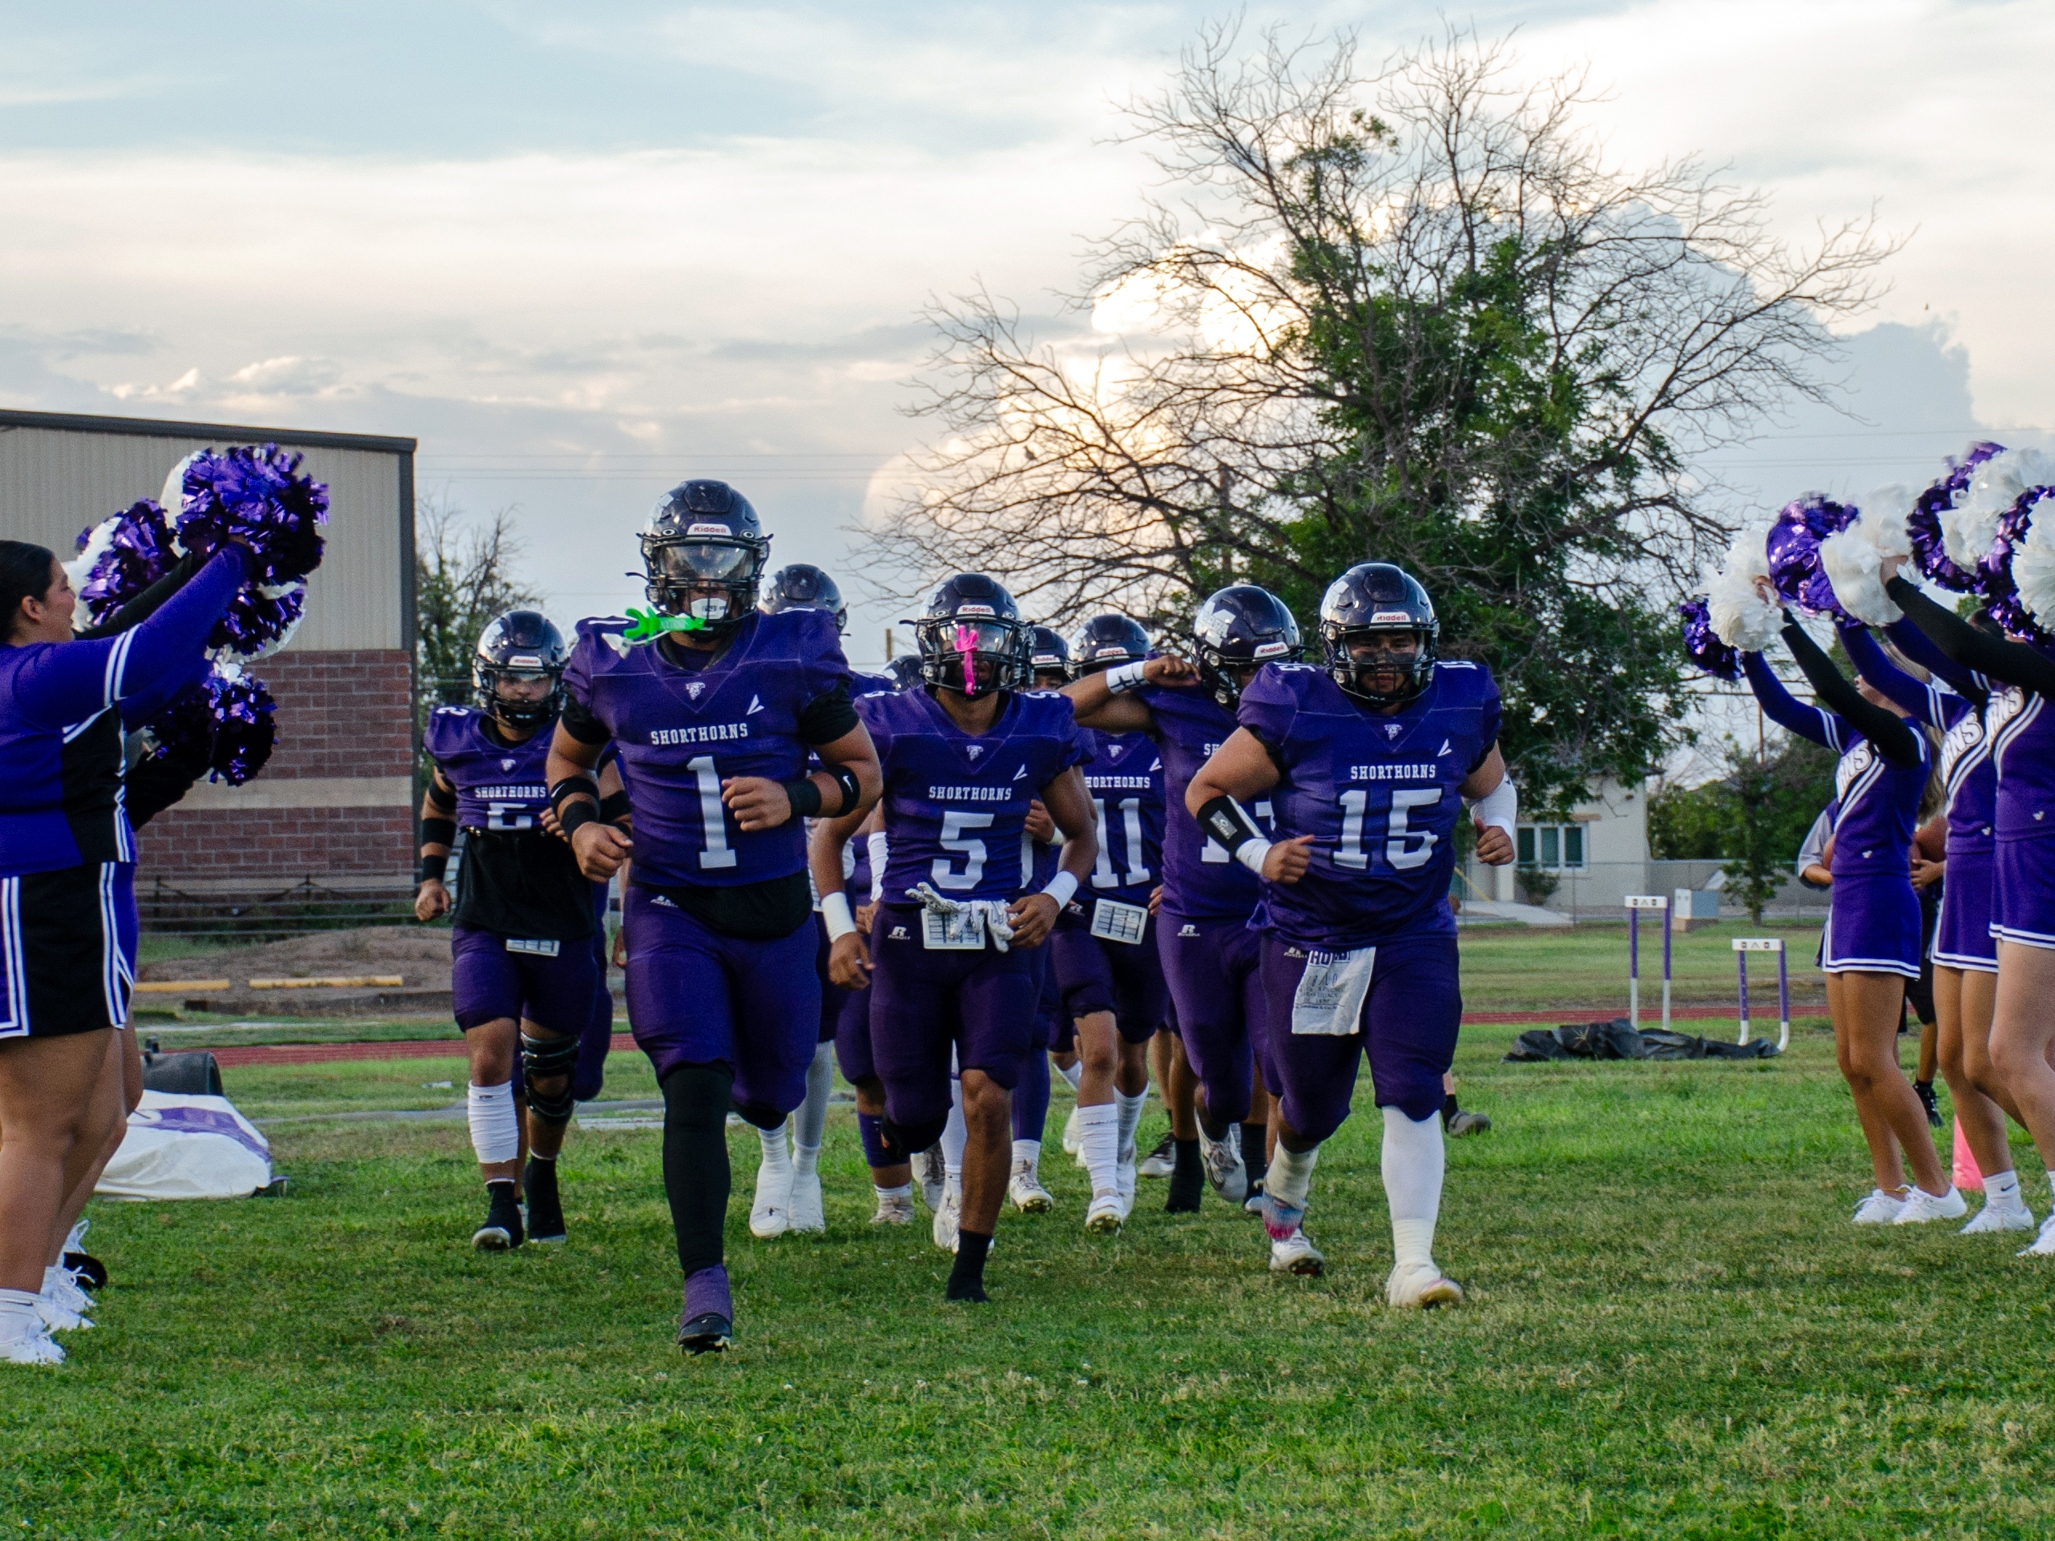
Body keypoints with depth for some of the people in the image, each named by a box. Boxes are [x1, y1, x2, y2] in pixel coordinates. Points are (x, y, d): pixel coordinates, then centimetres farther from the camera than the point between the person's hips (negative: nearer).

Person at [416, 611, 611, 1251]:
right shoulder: (458, 740, 2)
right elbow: (438, 803, 24)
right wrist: (431, 875, 14)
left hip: (564, 935, 0)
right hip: (484, 930, 0)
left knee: (550, 1078, 12)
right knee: (490, 1056, -18)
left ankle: (542, 1173, 41)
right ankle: (500, 1202, -14)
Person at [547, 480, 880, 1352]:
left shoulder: (793, 658, -7)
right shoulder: (613, 664, -2)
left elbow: (863, 772, 2)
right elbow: (568, 757, 16)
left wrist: (794, 800, -18)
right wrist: (581, 823, -5)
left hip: (774, 911, 1)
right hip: (670, 909, -1)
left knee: (772, 1090, 15)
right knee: (694, 1094, -14)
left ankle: (752, 1091, 54)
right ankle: (704, 1287, -10)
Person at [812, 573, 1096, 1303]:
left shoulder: (1039, 732, 2)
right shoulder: (892, 726, -4)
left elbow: (1082, 836, 16)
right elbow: (831, 833, 4)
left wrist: (1055, 895, -3)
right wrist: (841, 928, -7)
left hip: (999, 947, 1)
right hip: (908, 942, -1)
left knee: (989, 1102, -12)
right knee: (917, 1118, 3)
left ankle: (970, 1265, 0)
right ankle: (905, 1133, 42)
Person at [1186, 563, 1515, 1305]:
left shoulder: (1459, 705, -1)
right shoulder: (1296, 712, -13)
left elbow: (1492, 784, 19)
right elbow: (1208, 789, -2)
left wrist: (1499, 828, -2)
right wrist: (1259, 854, -17)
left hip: (1414, 938, 1)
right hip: (1310, 940, -1)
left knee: (1412, 1099, -14)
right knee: (1310, 1107, 13)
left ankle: (1412, 1264, -15)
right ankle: (1283, 1203, 46)